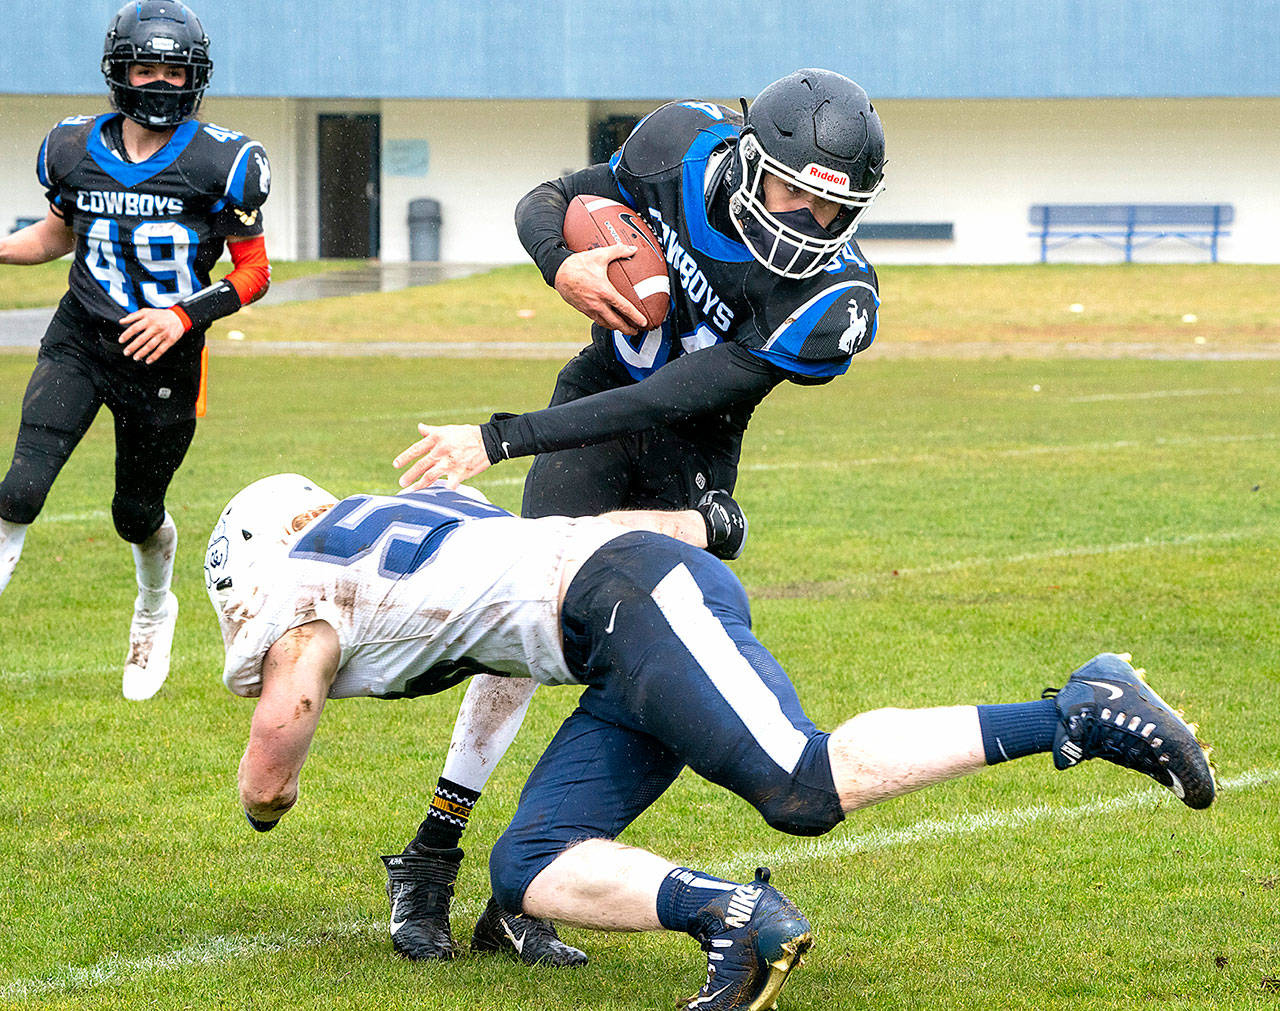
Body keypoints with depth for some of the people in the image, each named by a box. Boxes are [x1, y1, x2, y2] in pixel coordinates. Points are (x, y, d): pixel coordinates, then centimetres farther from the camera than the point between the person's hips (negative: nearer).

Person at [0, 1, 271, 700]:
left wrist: (186, 315, -19)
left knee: (136, 514, 13)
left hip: (163, 358, -1)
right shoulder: (74, 150, -1)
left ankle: (154, 610, 45)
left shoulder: (222, 163, -11)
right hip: (79, 341, 2)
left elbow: (253, 272, -5)